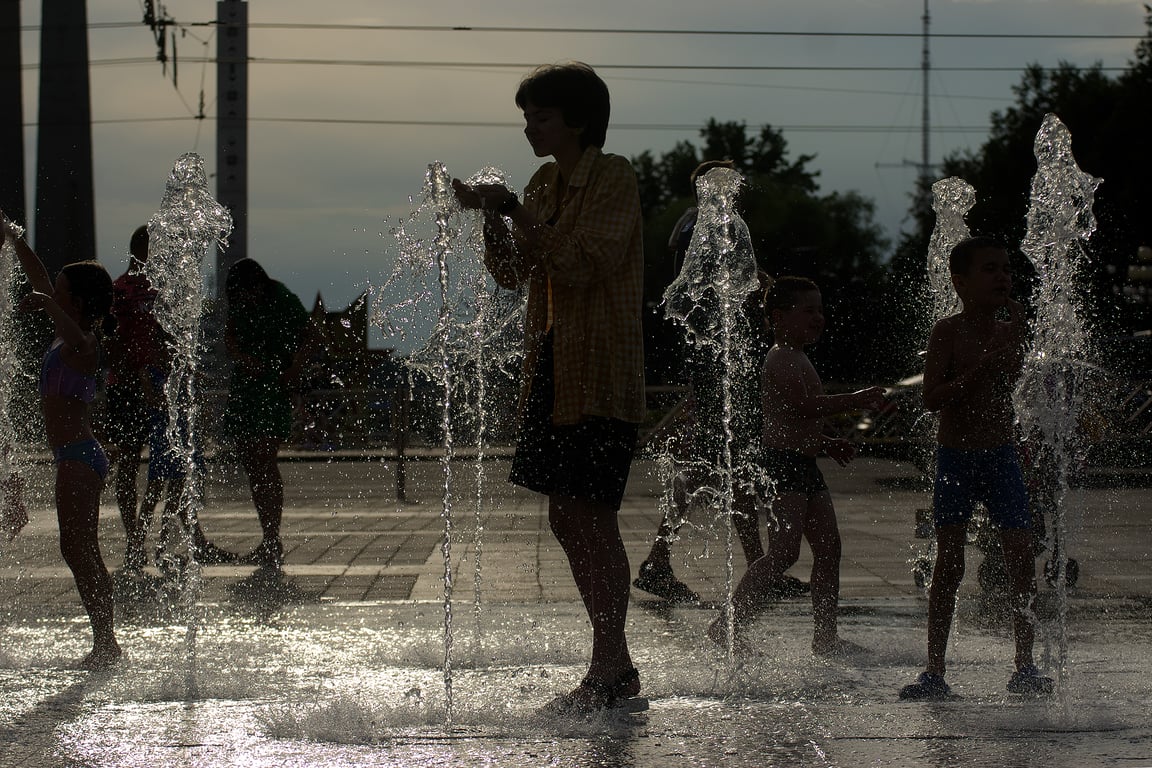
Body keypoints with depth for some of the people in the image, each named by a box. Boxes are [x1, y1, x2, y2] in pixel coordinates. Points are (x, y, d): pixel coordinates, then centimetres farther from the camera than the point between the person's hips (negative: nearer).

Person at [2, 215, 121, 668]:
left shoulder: (85, 343, -12)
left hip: (78, 456, -10)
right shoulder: (70, 336, 13)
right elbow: (39, 281, 23)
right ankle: (105, 642, 12)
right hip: (77, 456, 10)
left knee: (77, 549, -11)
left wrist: (46, 305, -41)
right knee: (81, 551, 10)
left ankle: (105, 640, -12)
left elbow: (77, 340, -40)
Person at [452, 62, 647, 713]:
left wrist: (513, 209, -17)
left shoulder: (613, 177, -9)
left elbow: (580, 263, -19)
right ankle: (617, 666, 17)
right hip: (553, 370, 9)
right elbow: (514, 273, 15)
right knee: (568, 519, 9)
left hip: (601, 377, -9)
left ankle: (607, 672, -4)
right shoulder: (545, 184, 17)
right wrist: (489, 214, 0)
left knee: (593, 518, -9)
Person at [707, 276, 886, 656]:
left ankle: (825, 635, 12)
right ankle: (730, 624, -13)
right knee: (784, 551, -16)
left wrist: (826, 442, 20)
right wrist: (856, 400, -22)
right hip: (783, 462, -11)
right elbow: (803, 406, -24)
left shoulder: (798, 360, 22)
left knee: (828, 547, 8)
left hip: (805, 466, 11)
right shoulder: (781, 359, -11)